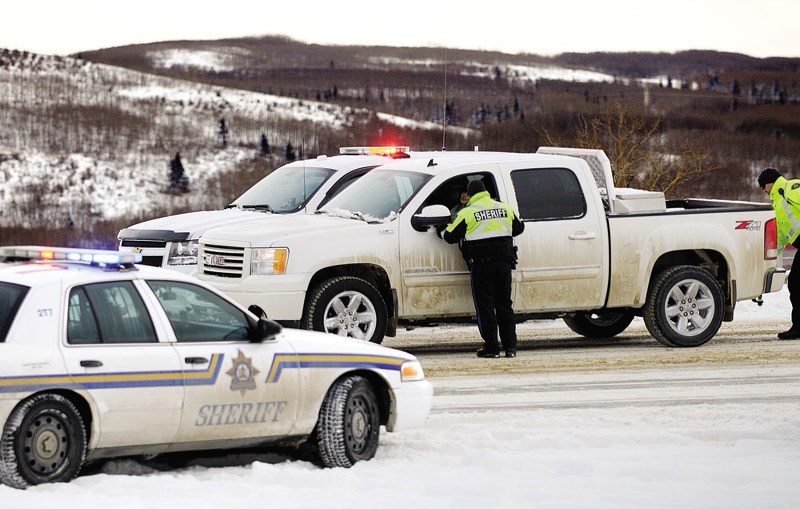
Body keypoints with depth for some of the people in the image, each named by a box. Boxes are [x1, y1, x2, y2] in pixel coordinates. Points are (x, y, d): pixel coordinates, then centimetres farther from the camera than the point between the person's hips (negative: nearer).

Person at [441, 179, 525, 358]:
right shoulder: (505, 209, 9)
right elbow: (519, 228, 25)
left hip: (481, 264, -4)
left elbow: (450, 237, 0)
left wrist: (443, 231, 24)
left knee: (485, 306, 1)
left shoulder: (467, 213, -5)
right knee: (504, 304, 11)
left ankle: (491, 348, -2)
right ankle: (510, 347, 8)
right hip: (504, 263, 4)